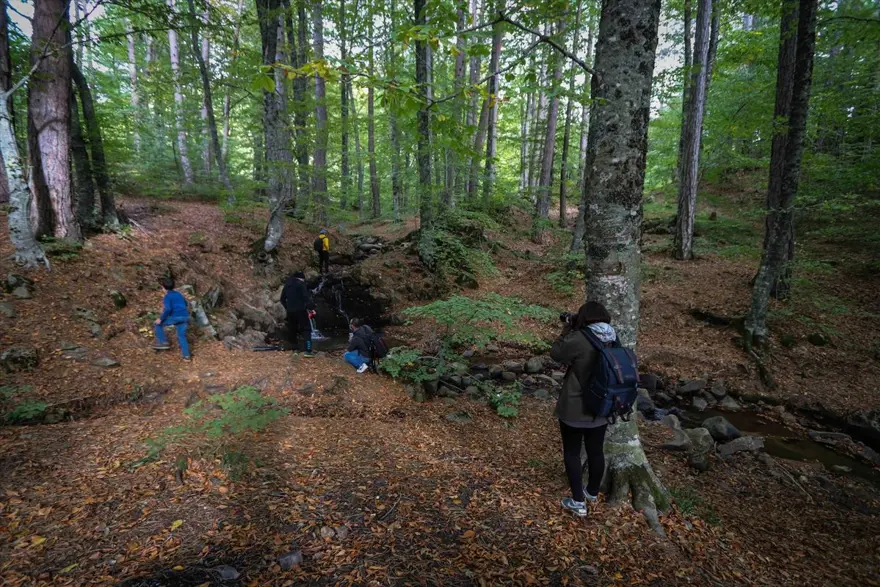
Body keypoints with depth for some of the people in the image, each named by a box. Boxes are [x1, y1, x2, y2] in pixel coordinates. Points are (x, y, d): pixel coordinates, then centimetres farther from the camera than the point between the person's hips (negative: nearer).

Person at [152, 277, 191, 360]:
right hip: (185, 317, 7)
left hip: (175, 317, -7)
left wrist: (161, 318, -8)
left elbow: (168, 309, -17)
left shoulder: (167, 296, -4)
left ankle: (163, 342, 11)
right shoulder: (178, 294, 20)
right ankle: (186, 356, 10)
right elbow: (185, 304, 32)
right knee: (182, 336, 15)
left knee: (157, 324, 16)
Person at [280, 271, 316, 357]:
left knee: (292, 330, 16)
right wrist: (311, 308, -12)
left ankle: (295, 349, 20)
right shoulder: (301, 284, -5)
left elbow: (282, 299, 18)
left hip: (290, 311, 6)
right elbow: (306, 297, -16)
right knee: (306, 329, -3)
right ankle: (308, 351, -14)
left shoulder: (287, 284, 14)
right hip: (301, 310, -6)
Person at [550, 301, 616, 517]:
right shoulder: (613, 340, -2)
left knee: (572, 453, 10)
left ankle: (578, 502, 19)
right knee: (596, 452, 20)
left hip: (574, 409, -6)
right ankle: (592, 492, 41)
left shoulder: (579, 339, -23)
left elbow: (556, 354, -9)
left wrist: (567, 331, -1)